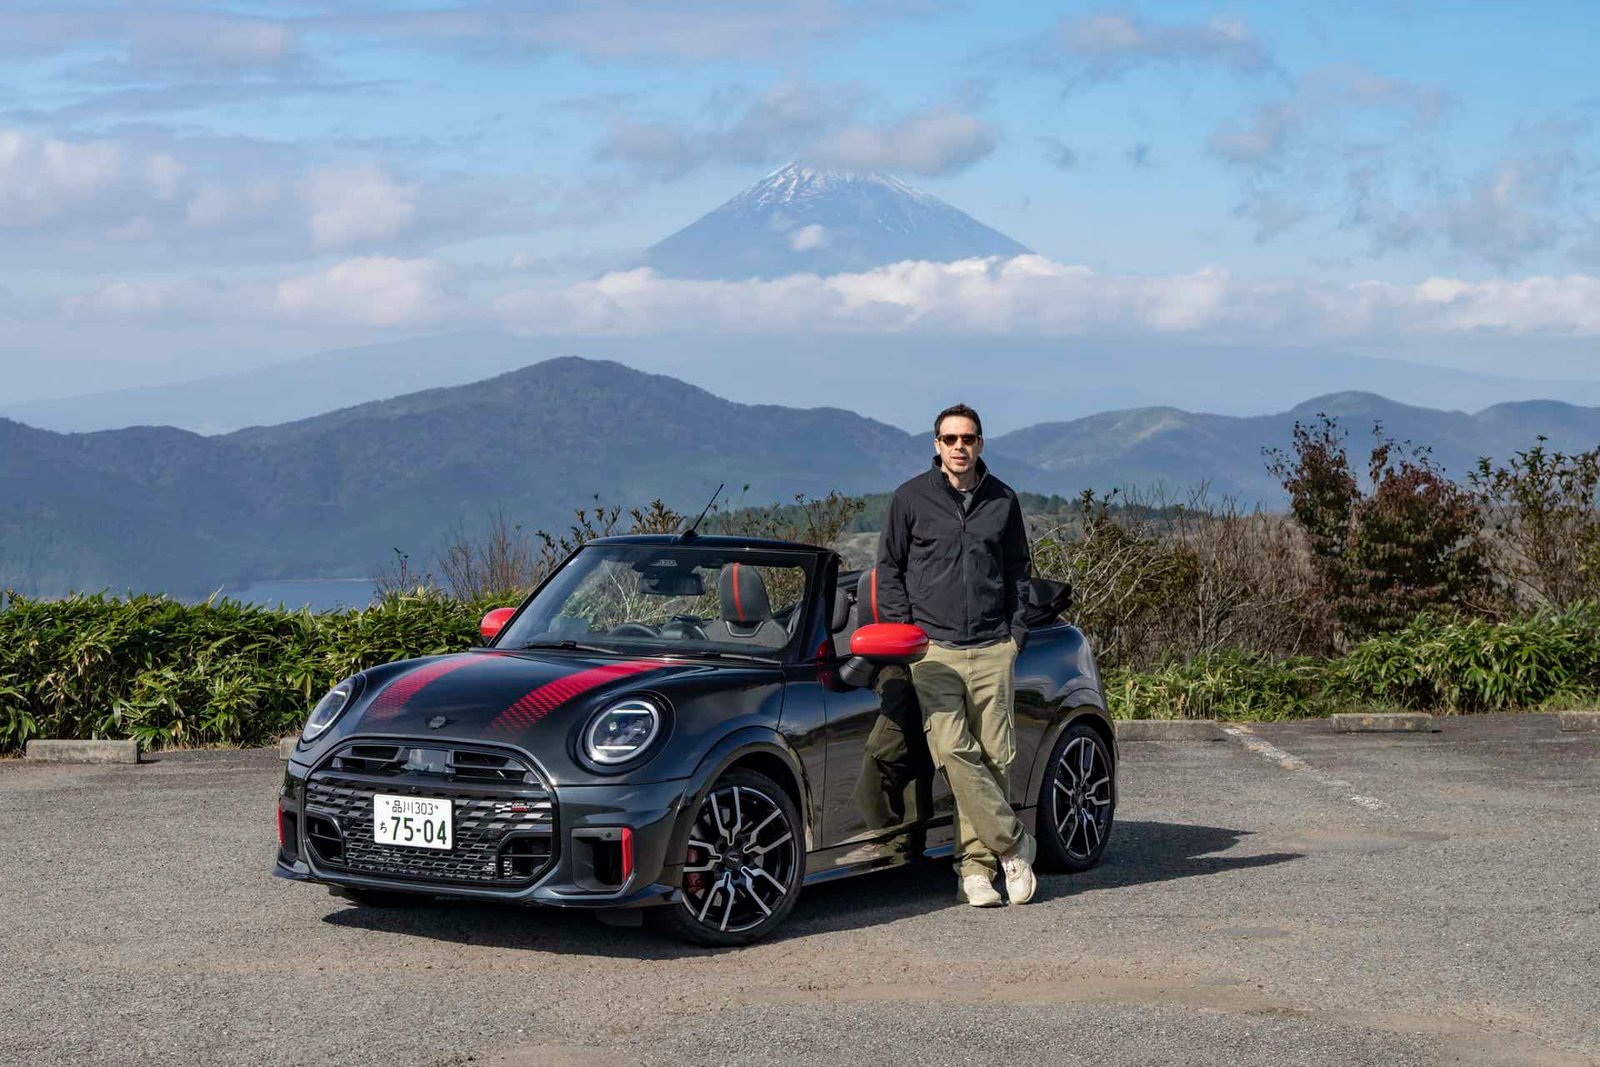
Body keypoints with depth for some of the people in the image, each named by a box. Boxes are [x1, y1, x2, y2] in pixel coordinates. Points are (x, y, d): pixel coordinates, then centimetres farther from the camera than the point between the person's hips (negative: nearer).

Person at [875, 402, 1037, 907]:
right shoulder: (910, 499, 4)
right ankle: (1012, 842, -6)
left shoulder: (1002, 500, 10)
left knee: (996, 756, -2)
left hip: (993, 649, 2)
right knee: (953, 751, -17)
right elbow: (889, 567, 10)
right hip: (934, 648, -2)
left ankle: (976, 864, 5)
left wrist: (1017, 630, 10)